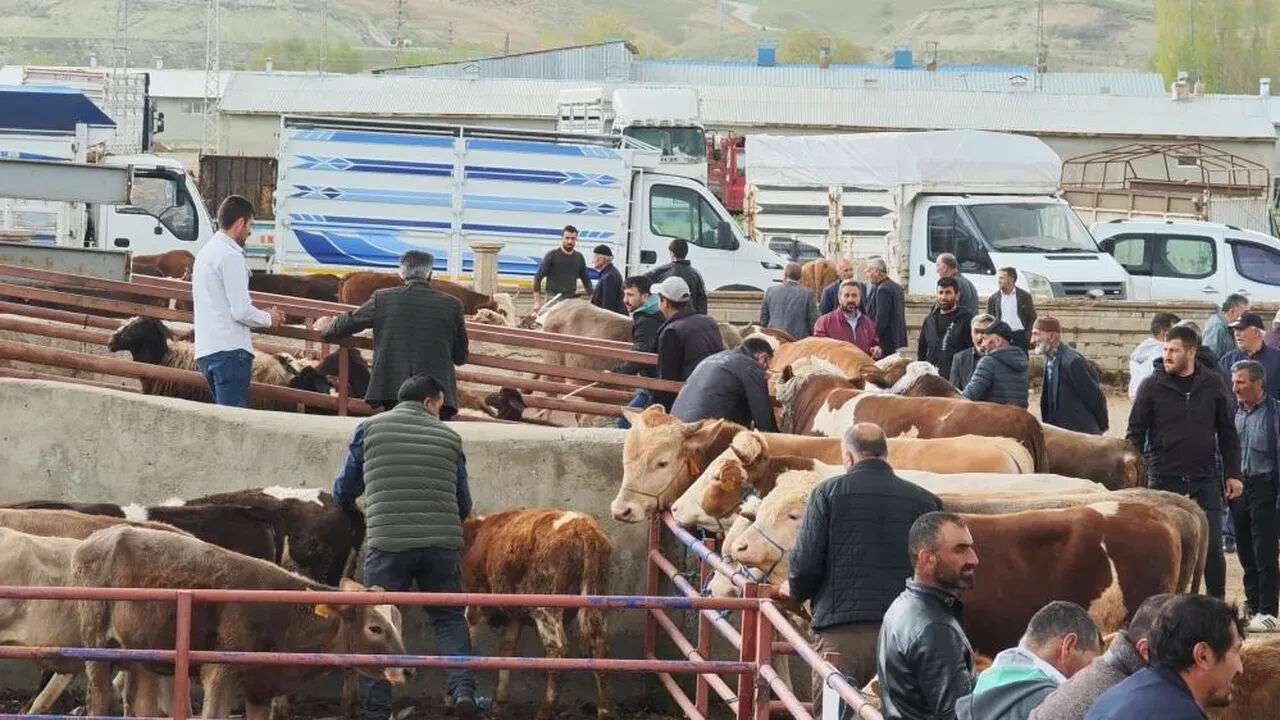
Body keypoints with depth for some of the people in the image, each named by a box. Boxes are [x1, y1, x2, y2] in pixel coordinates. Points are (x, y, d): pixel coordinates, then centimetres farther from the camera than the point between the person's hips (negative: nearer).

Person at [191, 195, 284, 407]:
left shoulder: (205, 252, 19)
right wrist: (268, 319, 3)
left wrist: (262, 315, 20)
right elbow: (241, 311, -16)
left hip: (205, 349, 9)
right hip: (230, 349, -9)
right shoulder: (231, 256, -11)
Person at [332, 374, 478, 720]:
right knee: (449, 619, 12)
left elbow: (345, 490, 16)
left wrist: (348, 510, 39)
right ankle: (463, 689, -7)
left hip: (387, 543, -1)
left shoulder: (369, 429, 8)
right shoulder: (449, 437, 10)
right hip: (442, 543, 1)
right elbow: (464, 503, 15)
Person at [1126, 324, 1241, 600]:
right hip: (1164, 480, -1)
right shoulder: (1152, 386, -2)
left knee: (1212, 548, 0)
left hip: (1205, 480, 1)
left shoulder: (1213, 384, 3)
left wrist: (1233, 474, 5)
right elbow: (1135, 434, 1)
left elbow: (1227, 433, 9)